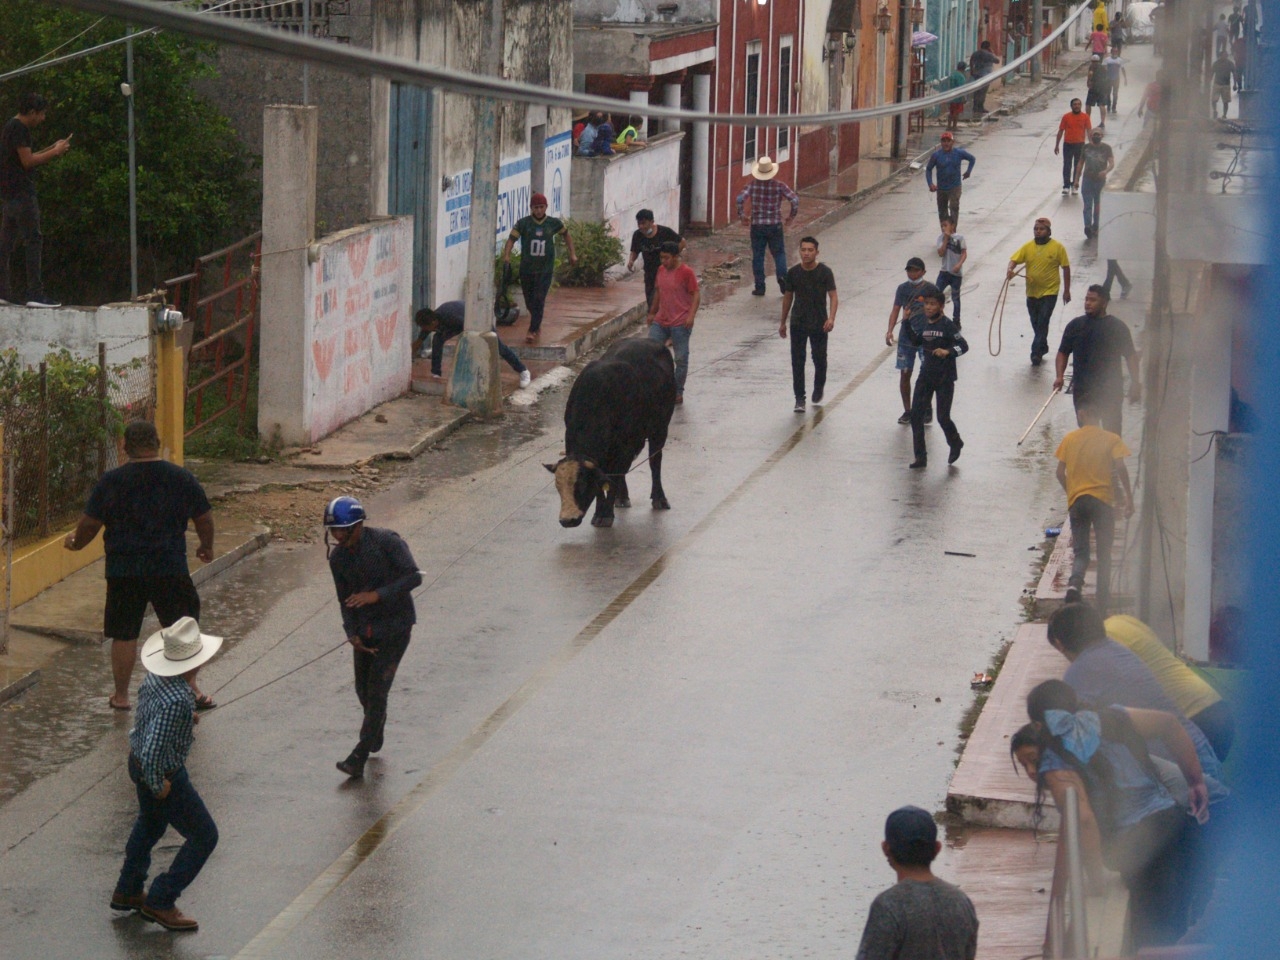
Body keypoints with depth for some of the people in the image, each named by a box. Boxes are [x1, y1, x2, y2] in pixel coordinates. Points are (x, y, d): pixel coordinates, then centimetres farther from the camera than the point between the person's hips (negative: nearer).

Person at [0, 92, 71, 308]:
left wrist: (52, 149, 16)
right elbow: (27, 161, -17)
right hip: (22, 193, -10)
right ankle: (35, 293, -13)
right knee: (33, 241, -9)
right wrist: (55, 152, -9)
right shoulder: (20, 129, -12)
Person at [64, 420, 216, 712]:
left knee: (124, 634, 10)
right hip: (170, 568, 0)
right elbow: (204, 519, 8)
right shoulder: (182, 478, -1)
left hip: (123, 570, 0)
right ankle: (191, 690, 11)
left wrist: (76, 542, 19)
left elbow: (89, 524, -2)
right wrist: (207, 547, 27)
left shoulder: (111, 481, -6)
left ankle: (121, 695, 17)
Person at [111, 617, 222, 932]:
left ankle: (127, 891, 49)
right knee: (204, 836, 9)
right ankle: (160, 903, 15)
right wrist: (158, 786, -21)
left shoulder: (154, 677, -10)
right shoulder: (177, 702, -37)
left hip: (138, 762, 9)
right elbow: (152, 752, -37)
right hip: (164, 774, -9)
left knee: (150, 824, 33)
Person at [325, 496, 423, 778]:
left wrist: (377, 595, -32)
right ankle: (376, 733, 45)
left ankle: (359, 758, -7)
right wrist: (352, 634, -9)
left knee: (377, 690, -9)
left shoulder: (386, 541, -18)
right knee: (363, 689, 14)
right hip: (365, 628, 6)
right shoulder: (337, 558, -1)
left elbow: (413, 576, -23)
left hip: (395, 625, -6)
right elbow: (345, 600, 6)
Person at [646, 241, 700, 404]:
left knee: (681, 358, 2)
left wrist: (691, 314, -22)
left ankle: (678, 392, 11)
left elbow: (696, 294, -11)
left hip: (680, 323, -6)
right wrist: (652, 312, 23)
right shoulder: (661, 270, 8)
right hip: (660, 321, 6)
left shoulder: (686, 272, -11)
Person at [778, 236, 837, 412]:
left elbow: (833, 297, -10)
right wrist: (783, 322, 13)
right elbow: (788, 297, 9)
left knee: (820, 359, 9)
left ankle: (818, 389, 36)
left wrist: (831, 318, -26)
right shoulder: (793, 273, -1)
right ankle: (799, 398, 3)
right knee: (797, 361, -2)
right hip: (798, 323, 1)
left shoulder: (825, 272, -8)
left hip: (819, 324, -1)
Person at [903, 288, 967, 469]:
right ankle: (920, 457, 5)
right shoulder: (924, 325, 6)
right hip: (926, 376, 6)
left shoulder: (947, 326, -13)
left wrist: (948, 352, -31)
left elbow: (963, 346, -14)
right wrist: (907, 323, 10)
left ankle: (955, 444, 31)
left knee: (943, 417, 0)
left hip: (944, 378, -6)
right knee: (916, 415, -1)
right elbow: (915, 342, 20)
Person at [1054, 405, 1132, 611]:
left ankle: (1074, 583, -24)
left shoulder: (1069, 439, 6)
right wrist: (1128, 496, -7)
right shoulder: (1111, 439, 1)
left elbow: (1060, 472, 5)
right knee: (1104, 553, 8)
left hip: (1076, 500, 1)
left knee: (1080, 551, 6)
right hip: (1103, 500, -1)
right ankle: (1103, 601, 4)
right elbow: (1120, 468, -11)